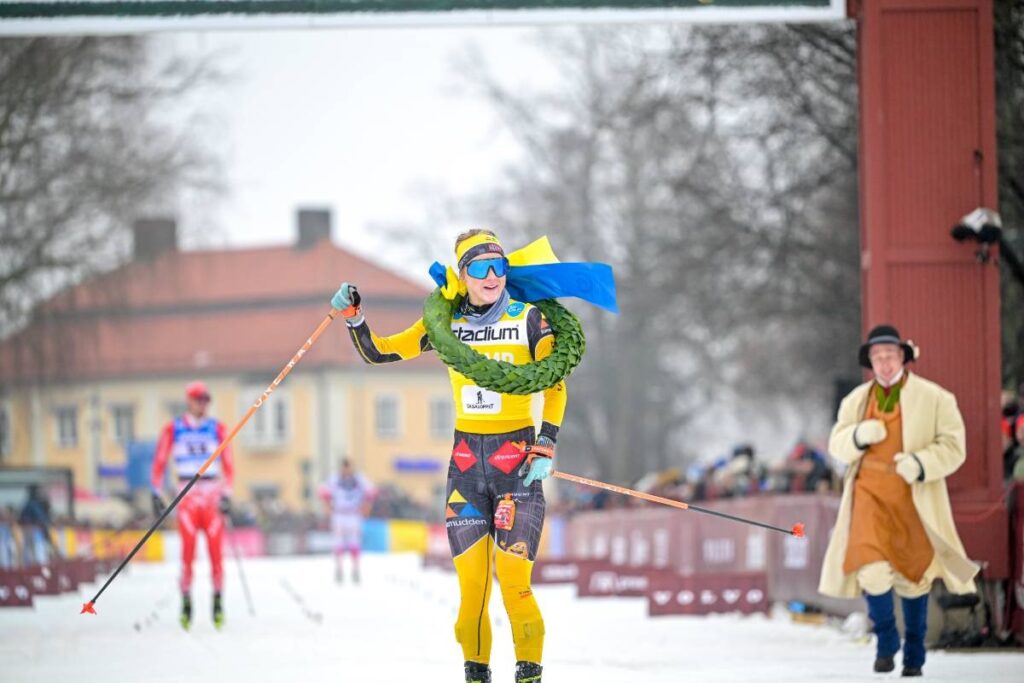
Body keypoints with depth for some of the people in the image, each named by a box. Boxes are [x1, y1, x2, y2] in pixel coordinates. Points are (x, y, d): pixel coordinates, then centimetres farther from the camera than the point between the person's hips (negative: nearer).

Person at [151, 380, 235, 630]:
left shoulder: (217, 429, 7)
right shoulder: (173, 429, 5)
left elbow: (228, 464, 6)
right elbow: (159, 462, 7)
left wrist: (227, 494, -3)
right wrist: (156, 495, 1)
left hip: (213, 496, 1)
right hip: (187, 497, -1)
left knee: (216, 549, -5)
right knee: (188, 550, -9)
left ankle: (218, 600, 4)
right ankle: (186, 601, -1)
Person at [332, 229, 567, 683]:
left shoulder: (528, 320, -1)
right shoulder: (447, 323, 7)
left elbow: (555, 386, 0)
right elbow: (379, 352, 11)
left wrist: (545, 447, -11)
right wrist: (352, 317, -6)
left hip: (516, 456, -3)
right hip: (466, 460, 3)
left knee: (514, 582, -11)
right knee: (470, 584, -2)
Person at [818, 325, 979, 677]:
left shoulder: (934, 398, -2)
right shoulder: (857, 400, 11)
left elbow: (953, 448, -4)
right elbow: (837, 445, 15)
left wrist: (920, 463, -23)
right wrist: (858, 436, -9)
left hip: (914, 498, -1)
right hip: (869, 494, 1)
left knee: (914, 579, 8)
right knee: (873, 571, -17)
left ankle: (914, 656, 25)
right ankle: (886, 642, 5)